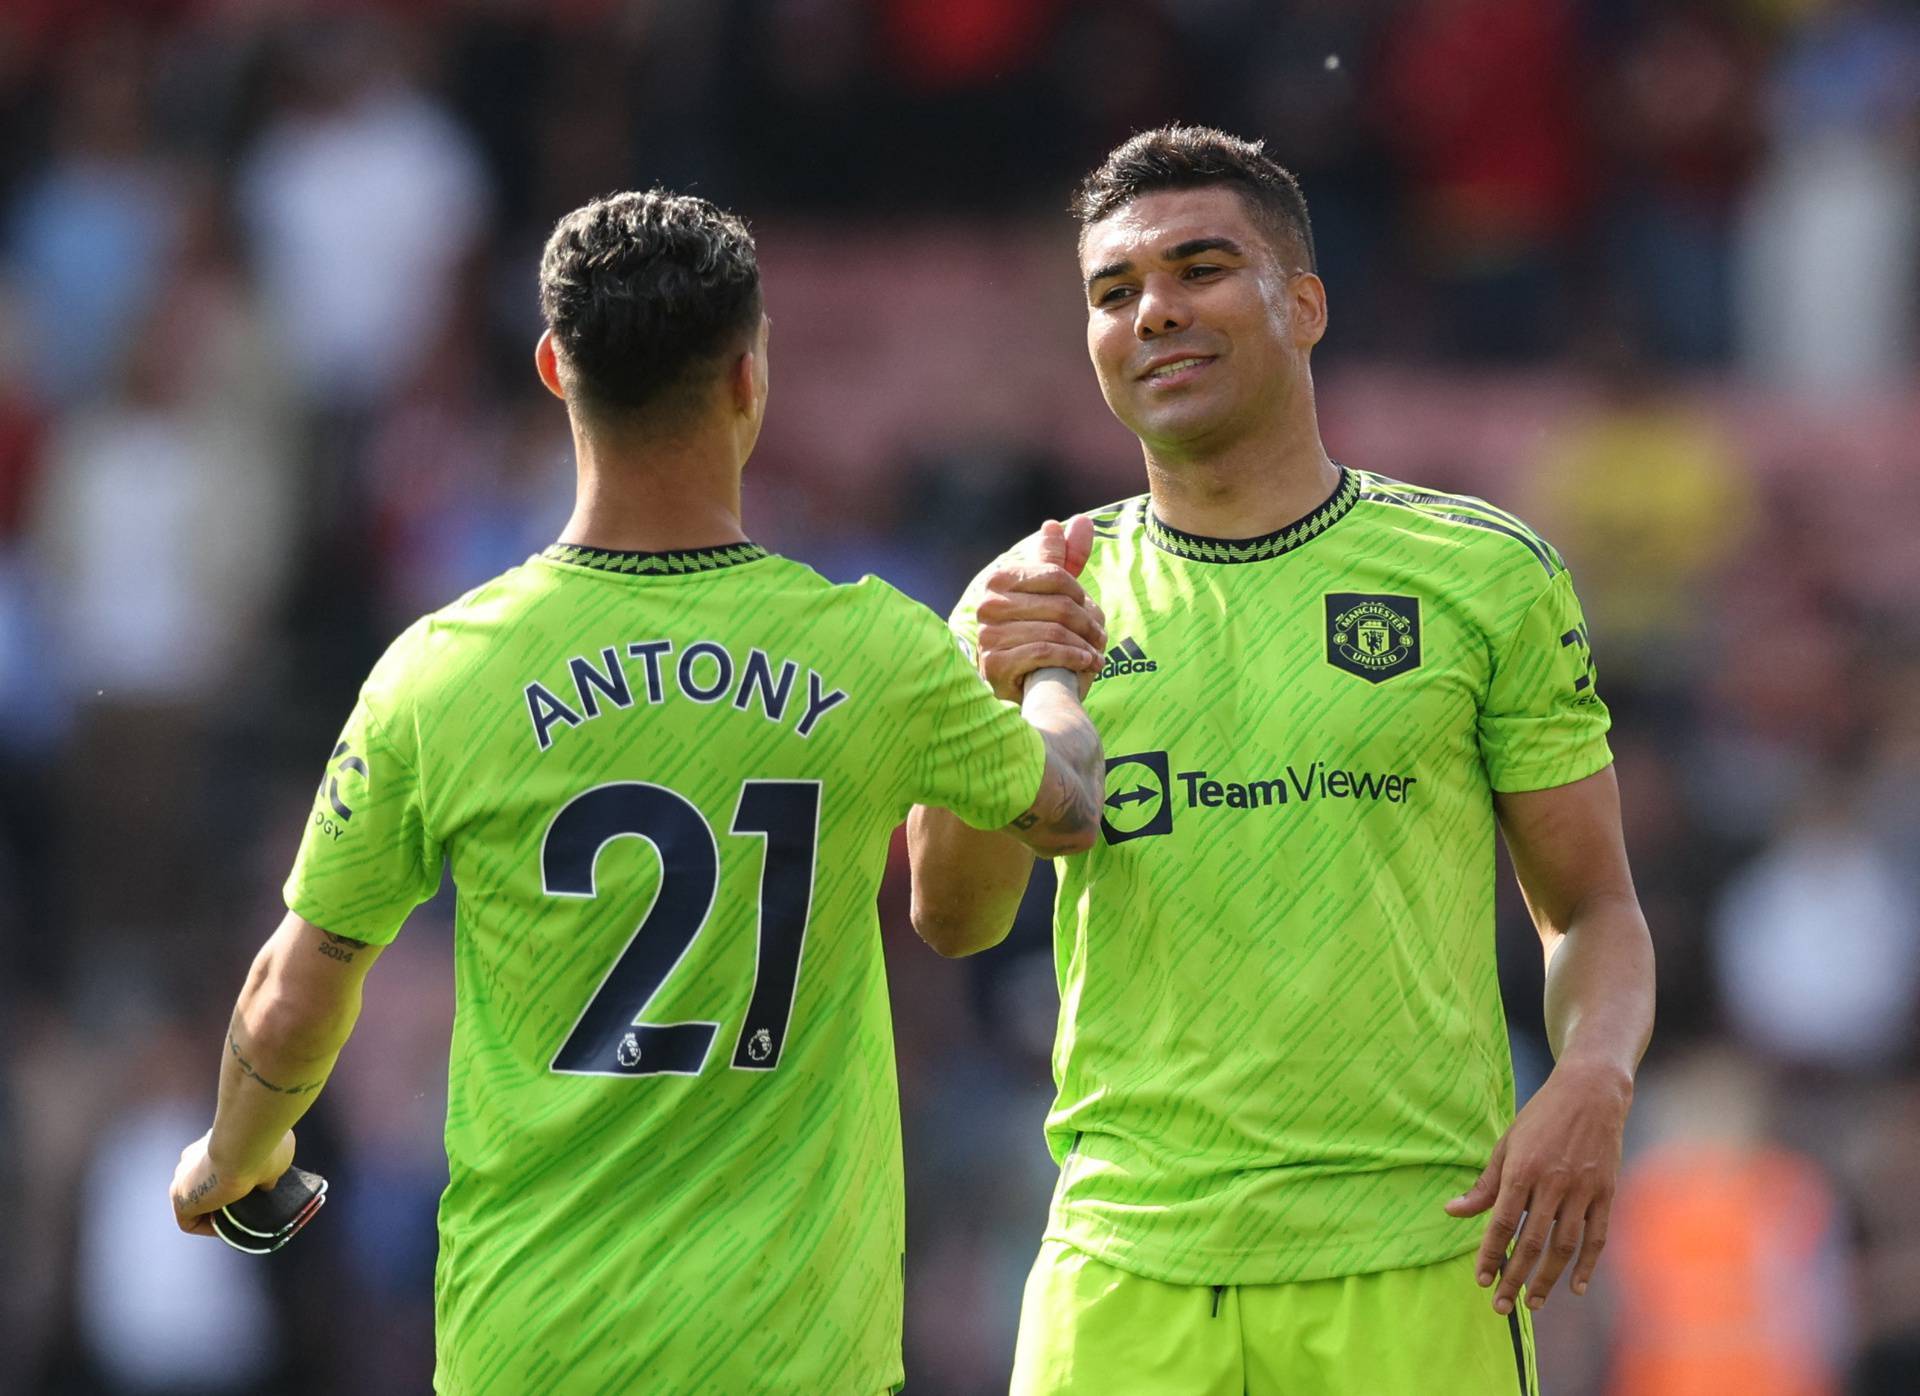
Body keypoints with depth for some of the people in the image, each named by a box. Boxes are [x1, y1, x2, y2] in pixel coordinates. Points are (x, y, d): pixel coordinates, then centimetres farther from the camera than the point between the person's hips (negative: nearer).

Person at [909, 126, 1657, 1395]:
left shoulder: (1484, 575, 5)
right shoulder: (1040, 599, 9)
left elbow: (1592, 906, 8)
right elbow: (955, 921, 1)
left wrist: (1593, 1079, -12)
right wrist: (987, 708, -16)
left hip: (1413, 1256, -1)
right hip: (1127, 1275, 1)